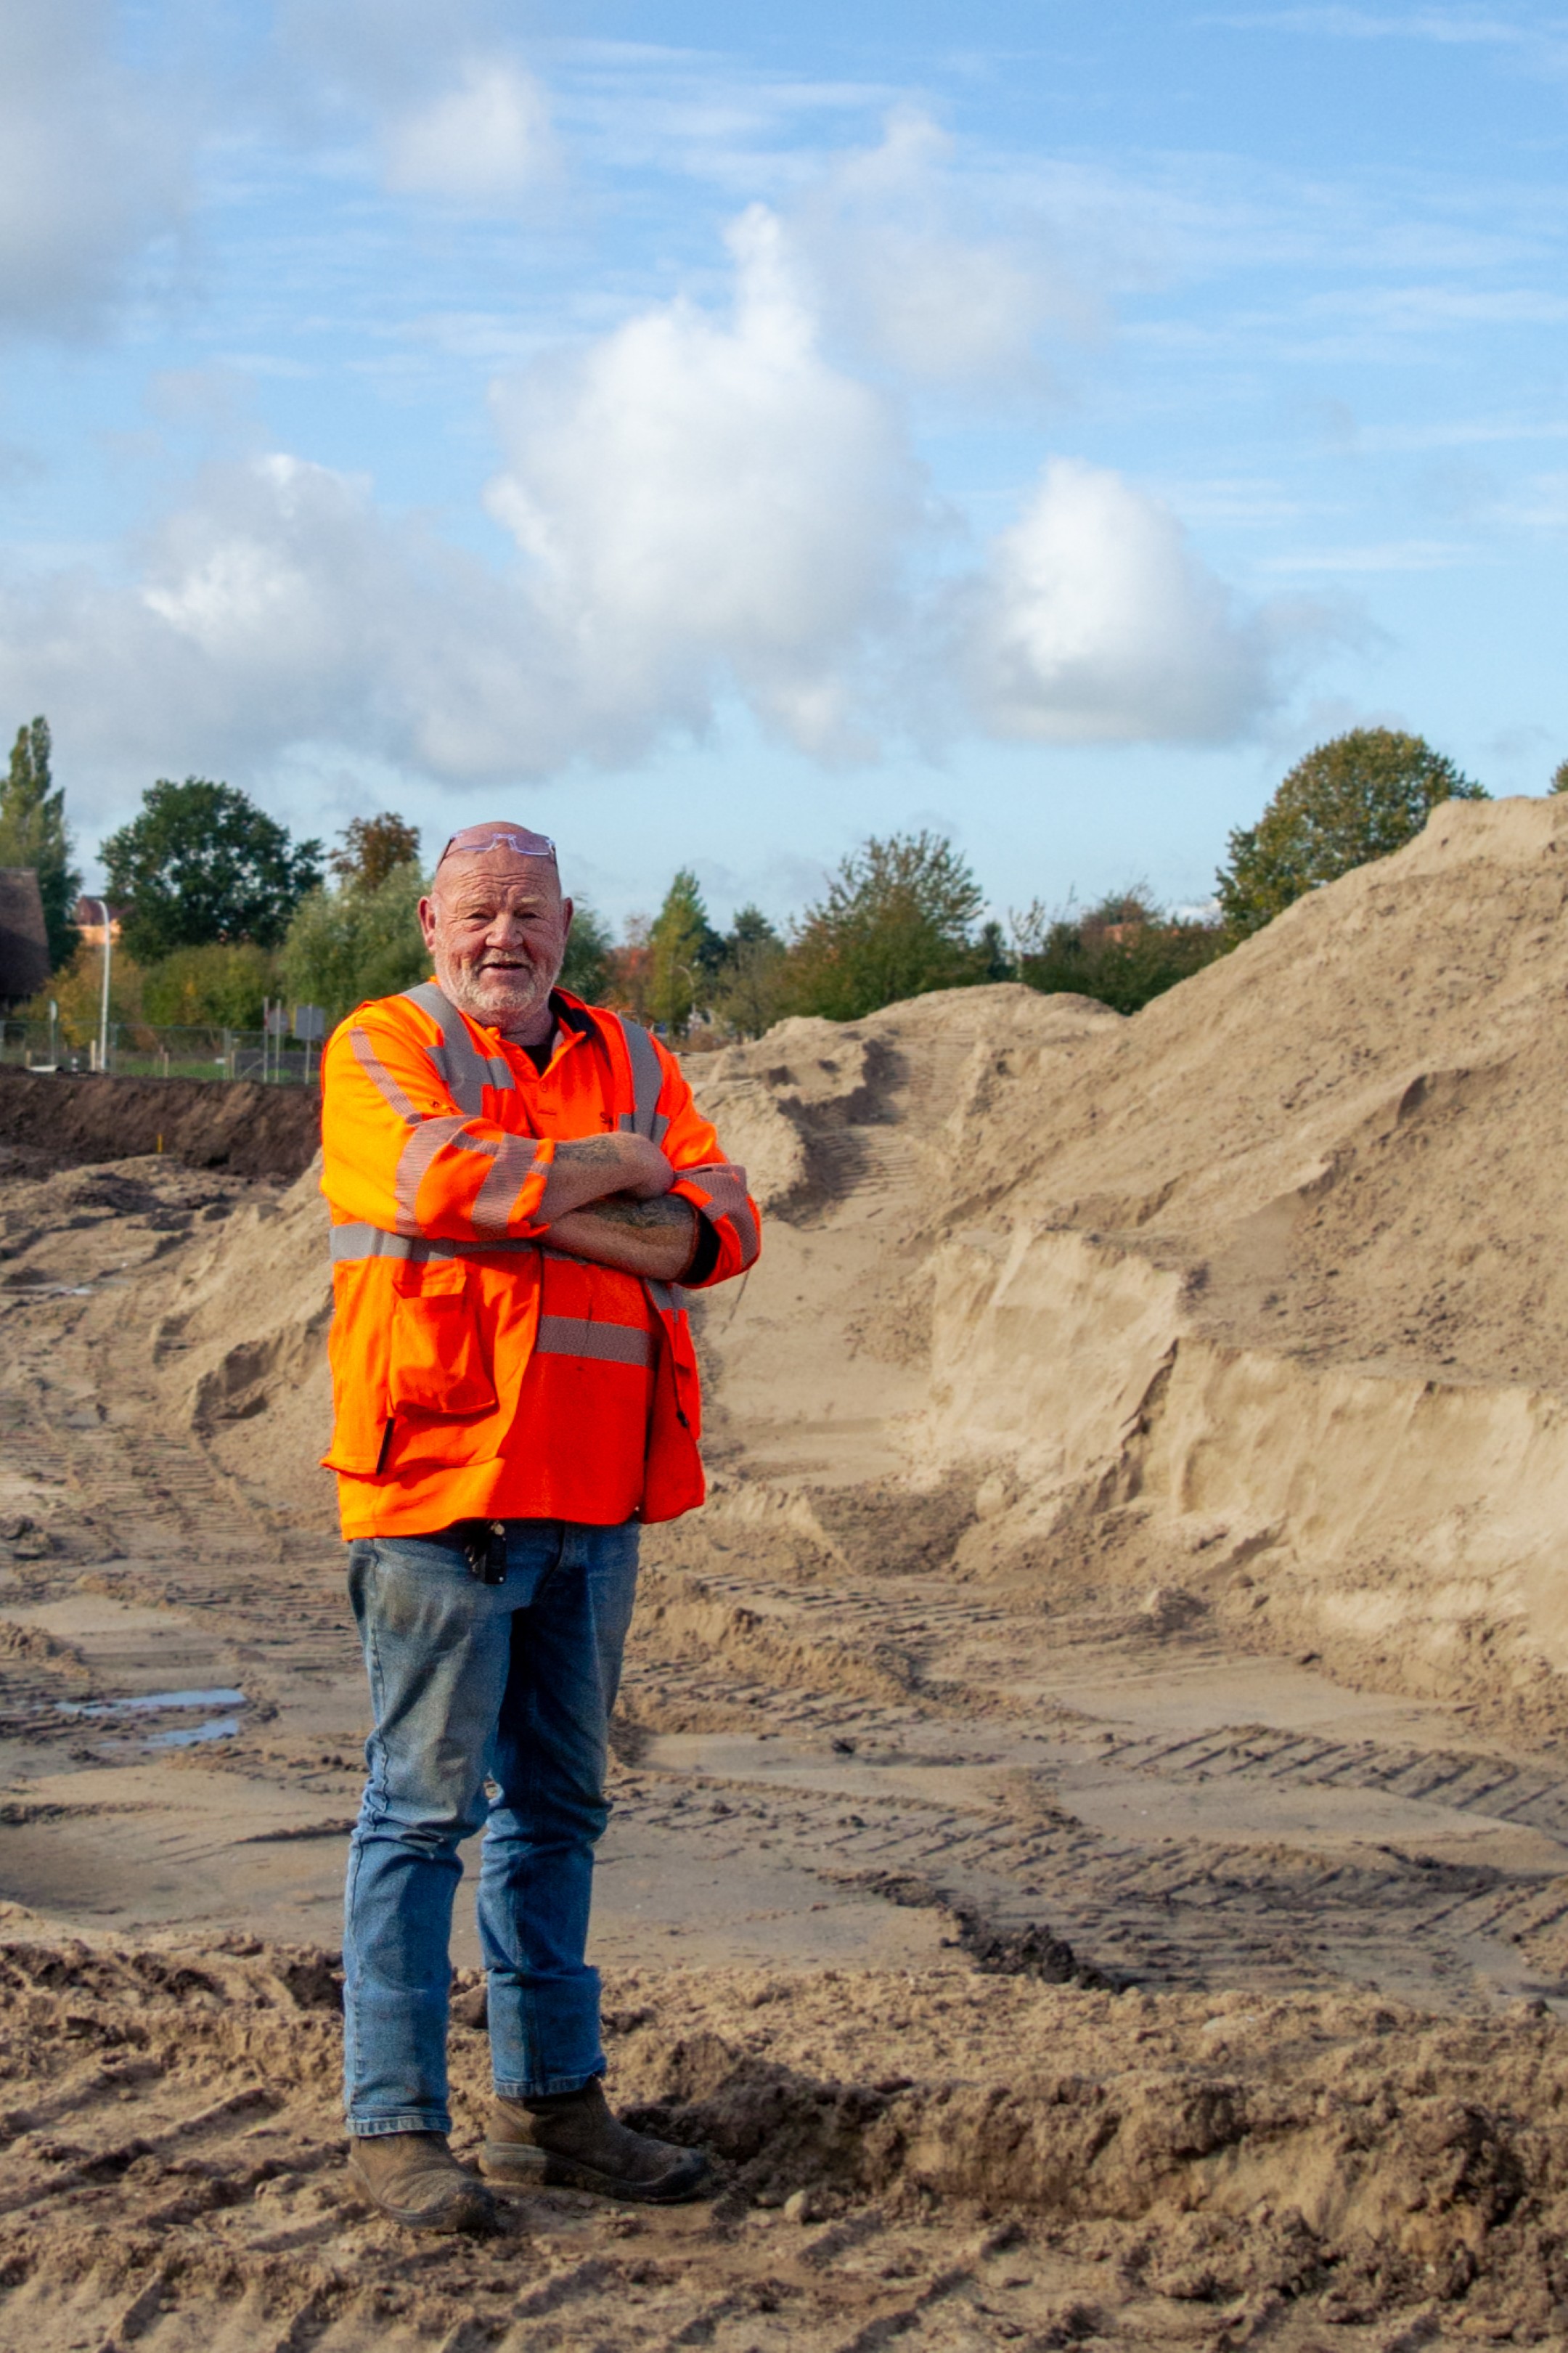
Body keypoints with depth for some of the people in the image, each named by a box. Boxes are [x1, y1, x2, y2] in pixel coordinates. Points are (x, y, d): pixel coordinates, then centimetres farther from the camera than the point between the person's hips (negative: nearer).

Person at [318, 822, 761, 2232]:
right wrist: (612, 1168, -6)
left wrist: (541, 1207, -13)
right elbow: (449, 1176, -21)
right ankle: (395, 2126, 3)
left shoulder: (631, 1061, 15)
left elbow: (723, 1225, 1)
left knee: (557, 1806, 13)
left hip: (597, 1493, 6)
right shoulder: (384, 1047, 0)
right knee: (425, 1807, -3)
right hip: (444, 1480, -6)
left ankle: (550, 2103, 22)